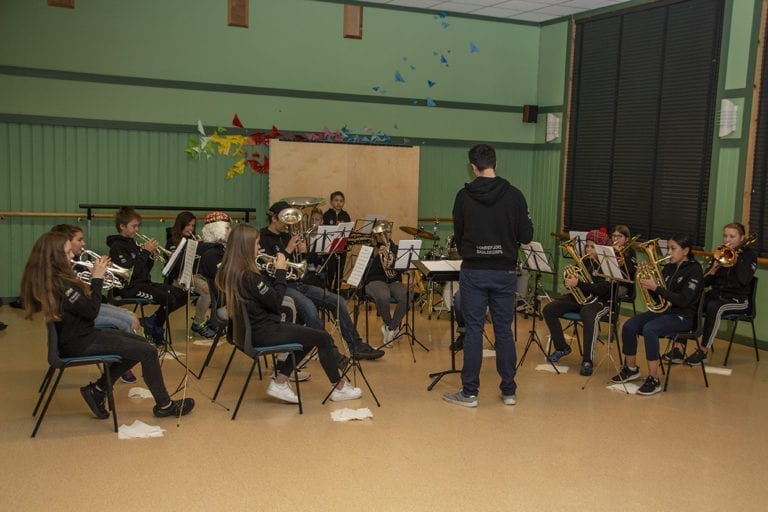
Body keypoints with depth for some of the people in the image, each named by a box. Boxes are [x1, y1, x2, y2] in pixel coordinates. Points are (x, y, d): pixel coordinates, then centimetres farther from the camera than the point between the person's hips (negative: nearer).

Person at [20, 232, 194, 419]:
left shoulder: (47, 278, 5)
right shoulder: (58, 283, -25)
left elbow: (82, 302, 10)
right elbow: (91, 311, -22)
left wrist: (95, 276, -1)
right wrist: (97, 278, -15)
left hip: (79, 335, 10)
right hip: (78, 344, -10)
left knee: (140, 344, 15)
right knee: (148, 352, -10)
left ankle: (97, 390, 15)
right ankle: (164, 405, 5)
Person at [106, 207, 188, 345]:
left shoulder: (132, 243, 17)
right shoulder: (117, 247, -9)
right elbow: (131, 271, -21)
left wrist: (151, 254, 0)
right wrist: (145, 252, -17)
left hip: (144, 283, 9)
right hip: (130, 287, -9)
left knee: (182, 295, 1)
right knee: (168, 298, -27)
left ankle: (152, 321, 7)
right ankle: (157, 331, -3)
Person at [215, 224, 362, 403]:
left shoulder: (228, 271, 4)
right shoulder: (248, 276, -25)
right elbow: (275, 301, -15)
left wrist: (278, 273, 3)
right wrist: (281, 271, -7)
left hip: (249, 329, 10)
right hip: (263, 333, -10)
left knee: (309, 336, 20)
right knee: (323, 338, 1)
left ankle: (279, 383, 15)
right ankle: (339, 388, 17)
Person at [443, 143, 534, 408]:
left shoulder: (464, 196, -5)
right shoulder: (514, 195, -5)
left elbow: (458, 235, 5)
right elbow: (526, 236, -2)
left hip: (473, 271, -1)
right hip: (504, 271, 1)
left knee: (473, 330, 4)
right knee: (504, 331, 10)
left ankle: (469, 393, 9)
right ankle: (509, 391, 18)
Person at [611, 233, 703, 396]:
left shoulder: (694, 271, -10)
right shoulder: (668, 268, 11)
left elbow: (683, 300, -21)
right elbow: (657, 296, 12)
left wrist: (656, 287, -26)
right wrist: (646, 284, -7)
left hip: (682, 316, -7)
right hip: (662, 309, 7)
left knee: (649, 329, -33)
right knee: (629, 326, -13)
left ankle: (653, 380, -27)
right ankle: (631, 369, 6)